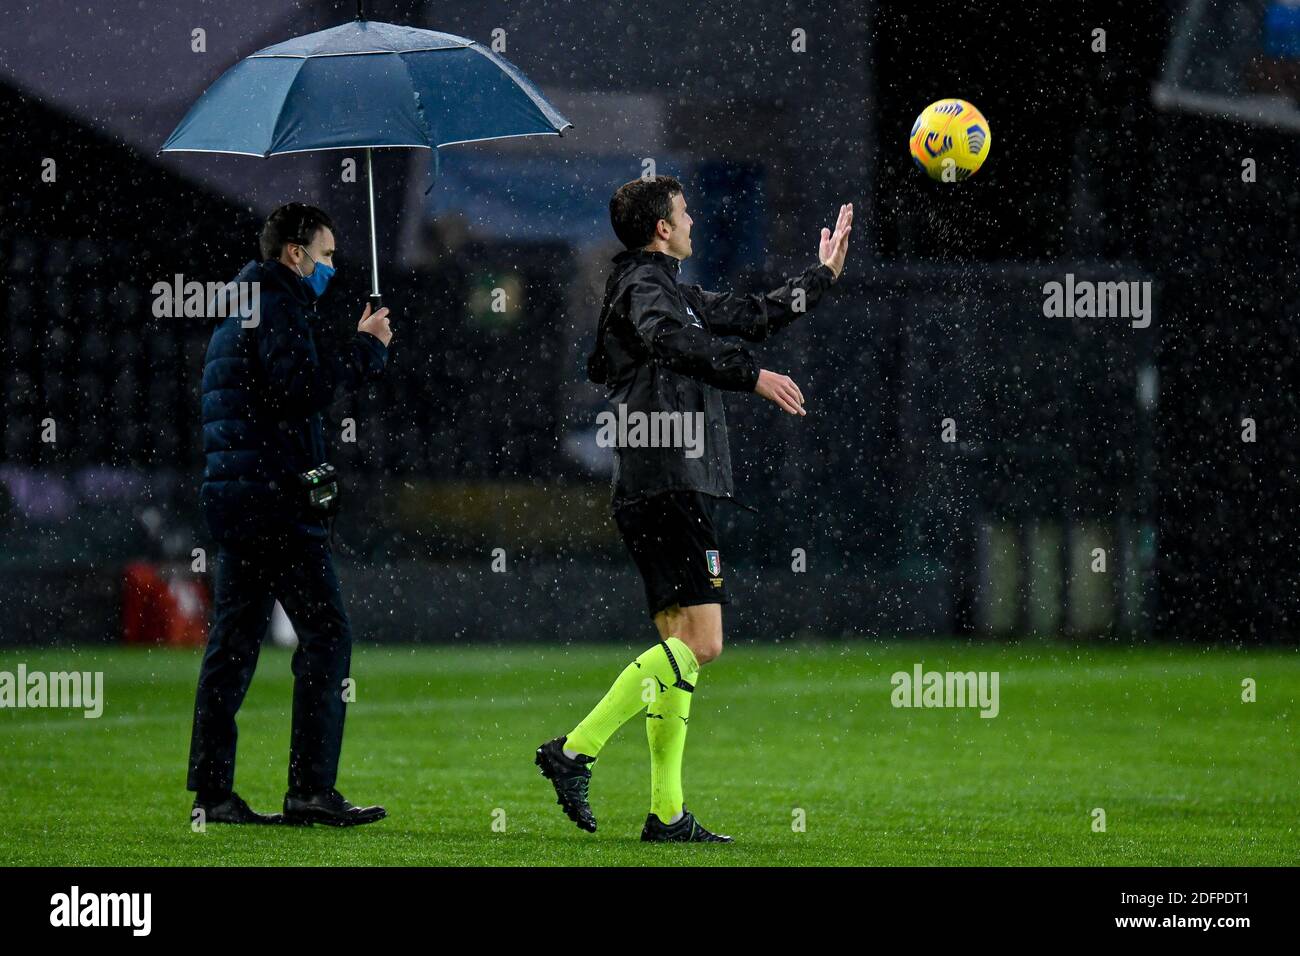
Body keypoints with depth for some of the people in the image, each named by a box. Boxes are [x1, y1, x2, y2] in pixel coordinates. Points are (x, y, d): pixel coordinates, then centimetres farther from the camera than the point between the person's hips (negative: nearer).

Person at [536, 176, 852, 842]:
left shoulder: (670, 289, 23)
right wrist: (752, 376, -37)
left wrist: (821, 275, 43)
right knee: (699, 643, -14)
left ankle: (667, 814, 5)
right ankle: (575, 750, -18)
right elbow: (669, 338, -31)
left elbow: (752, 316, 36)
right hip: (669, 486, -11)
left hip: (657, 493, 11)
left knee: (680, 641, 8)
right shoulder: (645, 283, -8)